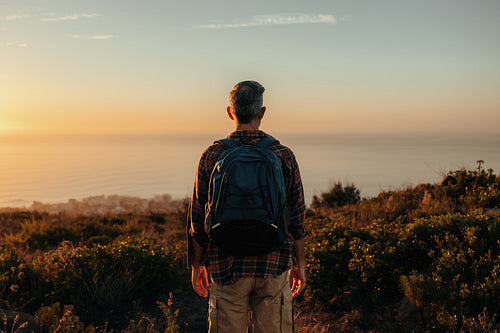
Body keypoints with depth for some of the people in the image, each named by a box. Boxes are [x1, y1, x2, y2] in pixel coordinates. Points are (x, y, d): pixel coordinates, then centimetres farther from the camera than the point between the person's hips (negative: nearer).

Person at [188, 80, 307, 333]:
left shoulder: (212, 156, -3)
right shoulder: (283, 155, -2)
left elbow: (198, 217, 1)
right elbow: (296, 217, 2)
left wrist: (197, 265, 11)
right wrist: (299, 264, 13)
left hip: (226, 267, 0)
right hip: (273, 265, 0)